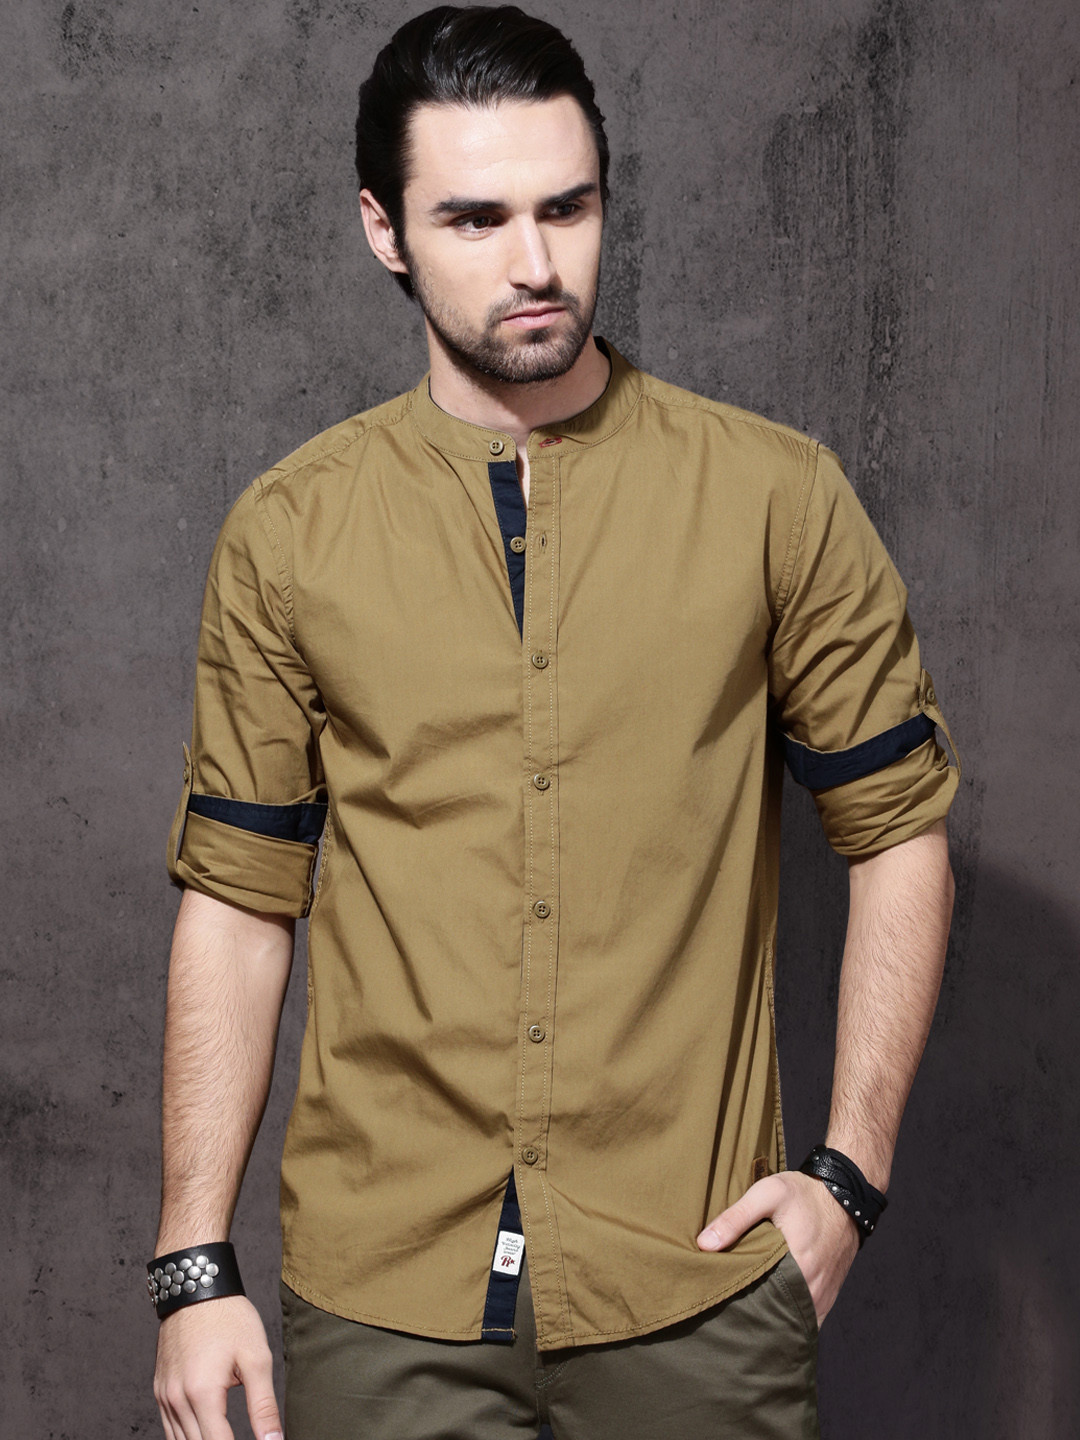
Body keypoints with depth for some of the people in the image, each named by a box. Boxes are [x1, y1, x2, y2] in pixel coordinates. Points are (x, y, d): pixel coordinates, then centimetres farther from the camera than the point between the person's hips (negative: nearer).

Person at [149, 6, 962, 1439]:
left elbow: (900, 834, 4)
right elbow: (238, 896, 3)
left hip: (697, 1286, 0)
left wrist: (851, 1171, -2)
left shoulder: (778, 497, -1)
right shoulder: (285, 534, 1)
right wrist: (194, 1266, 0)